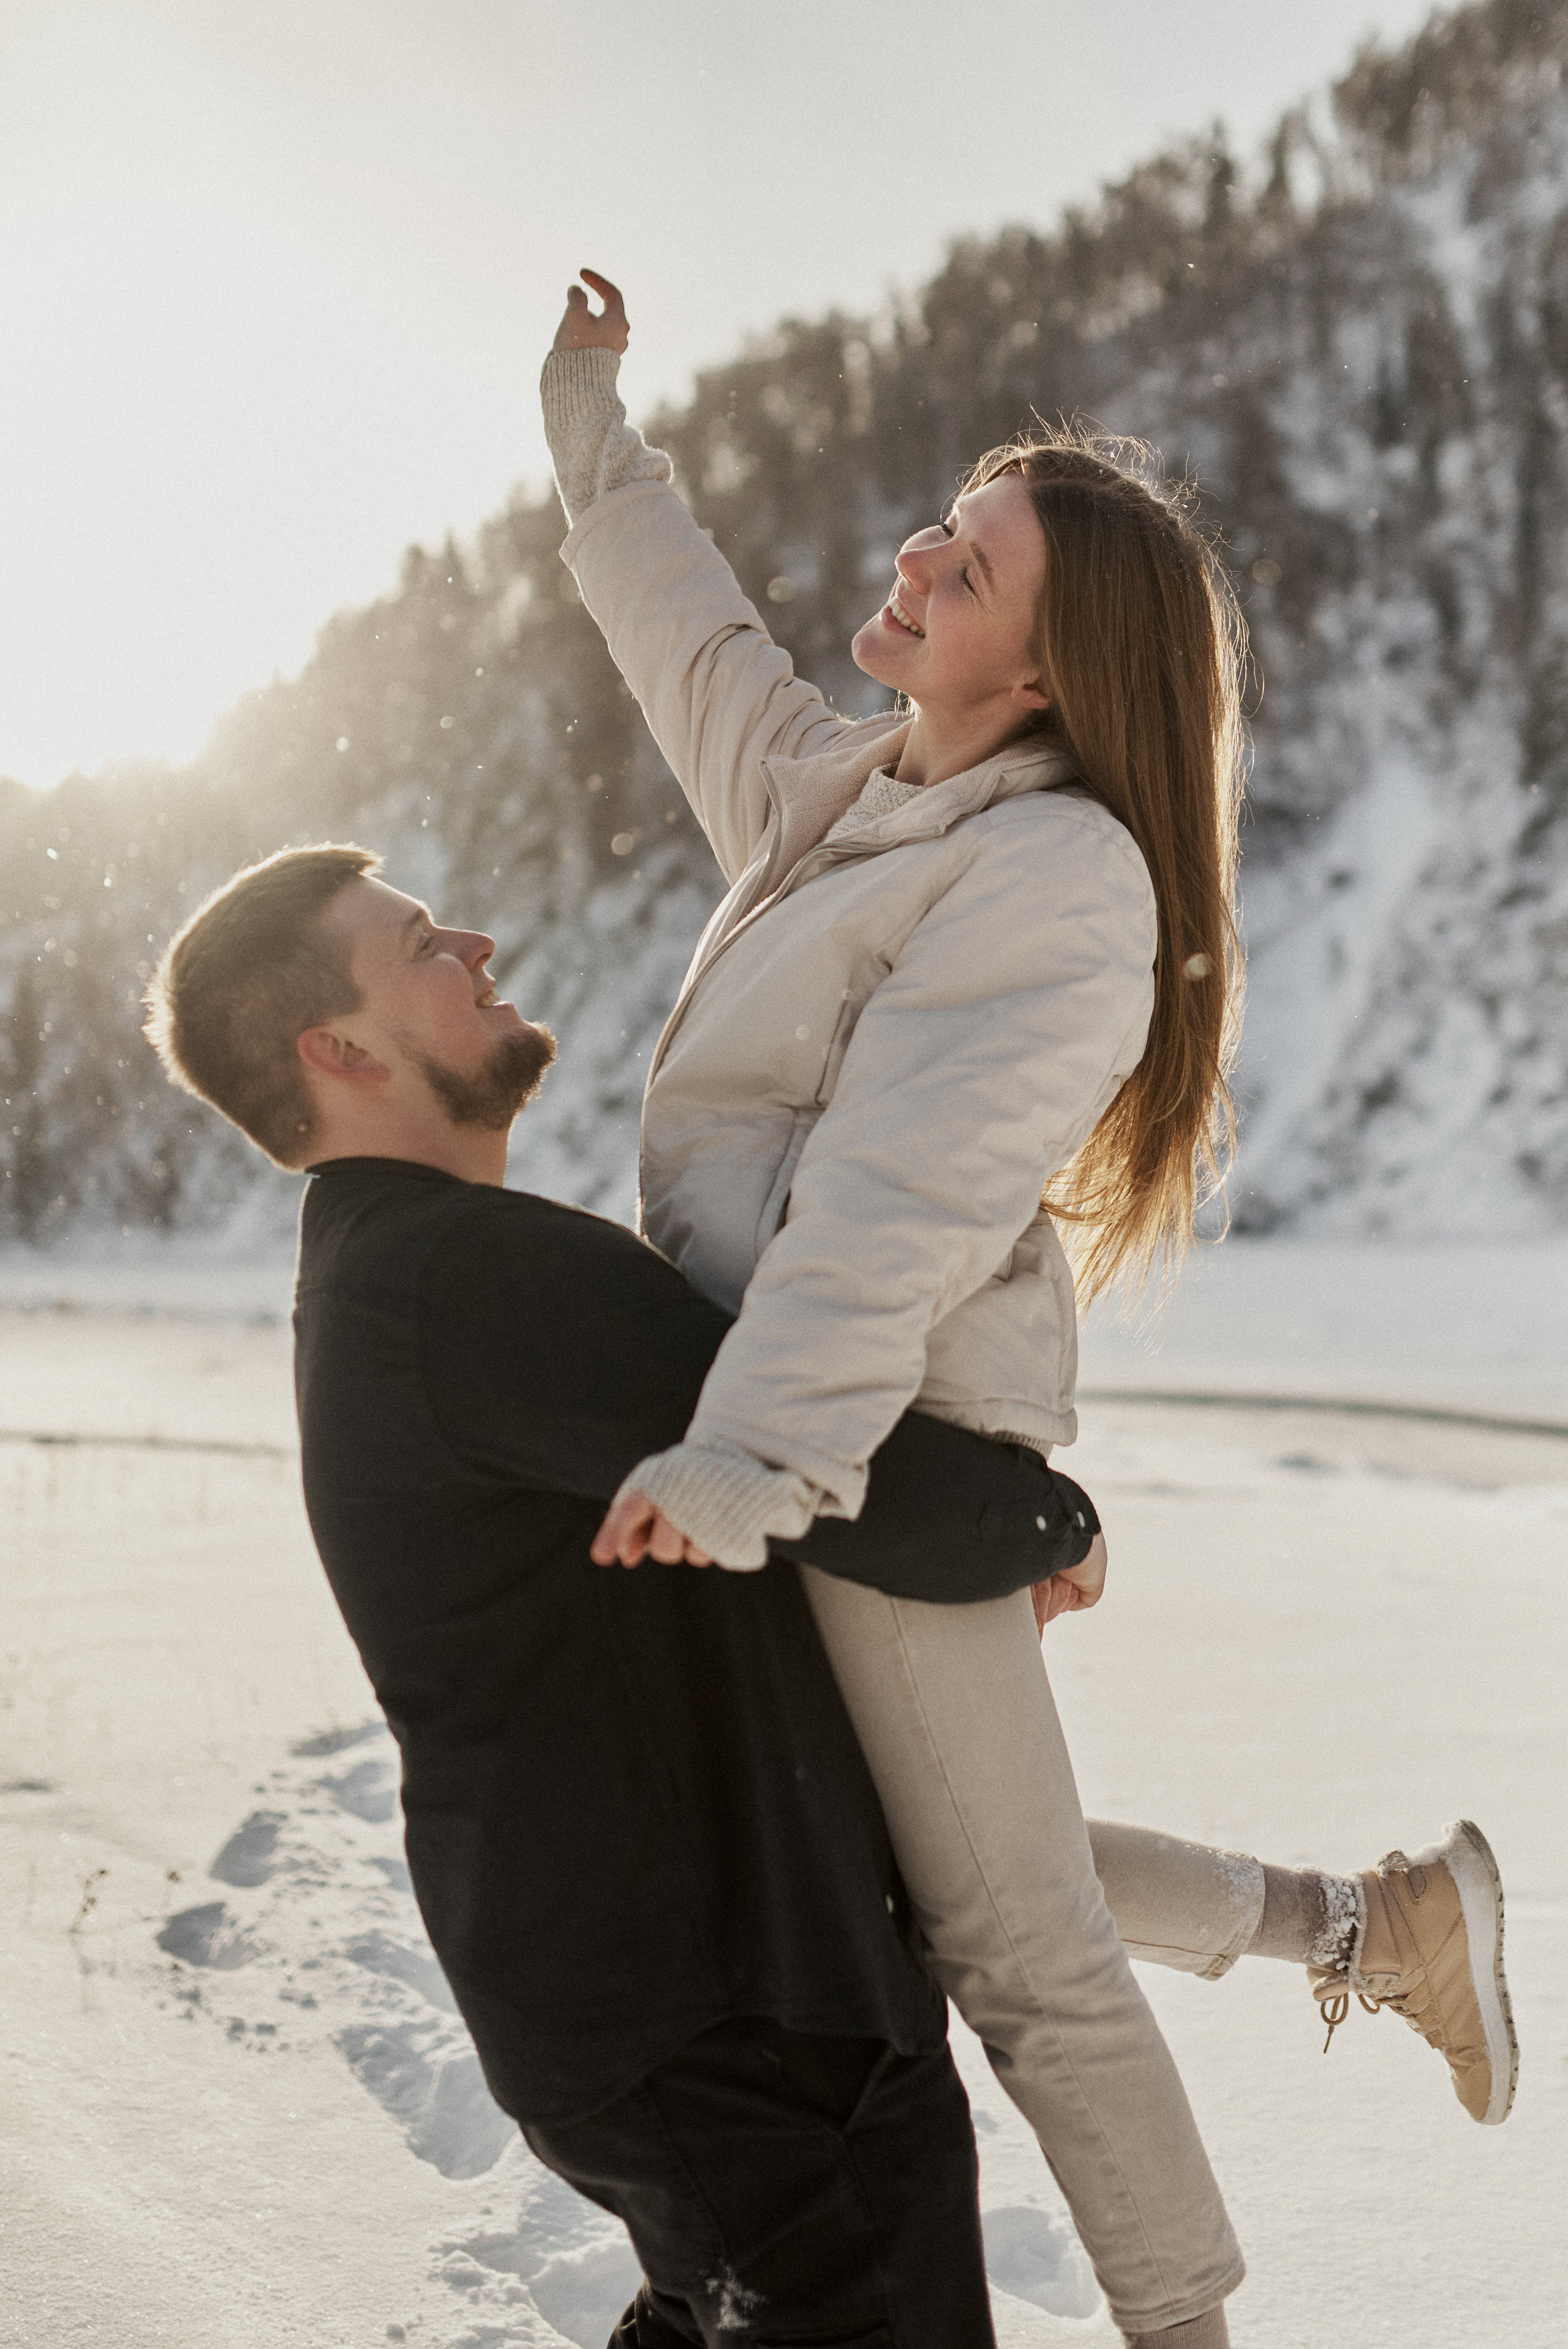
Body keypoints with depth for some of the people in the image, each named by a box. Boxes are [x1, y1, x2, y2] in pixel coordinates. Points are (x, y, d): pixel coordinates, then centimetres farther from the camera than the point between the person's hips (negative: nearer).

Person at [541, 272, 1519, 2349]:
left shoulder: (1057, 879, -17)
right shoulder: (847, 795, 10)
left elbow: (903, 1196, -29)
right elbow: (700, 645, 30)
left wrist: (746, 1455, -37)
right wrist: (593, 428, 36)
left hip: (885, 1450, -9)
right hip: (779, 1431, 9)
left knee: (1013, 1944, 2)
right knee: (941, 1872, 20)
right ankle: (1376, 1923, 31)